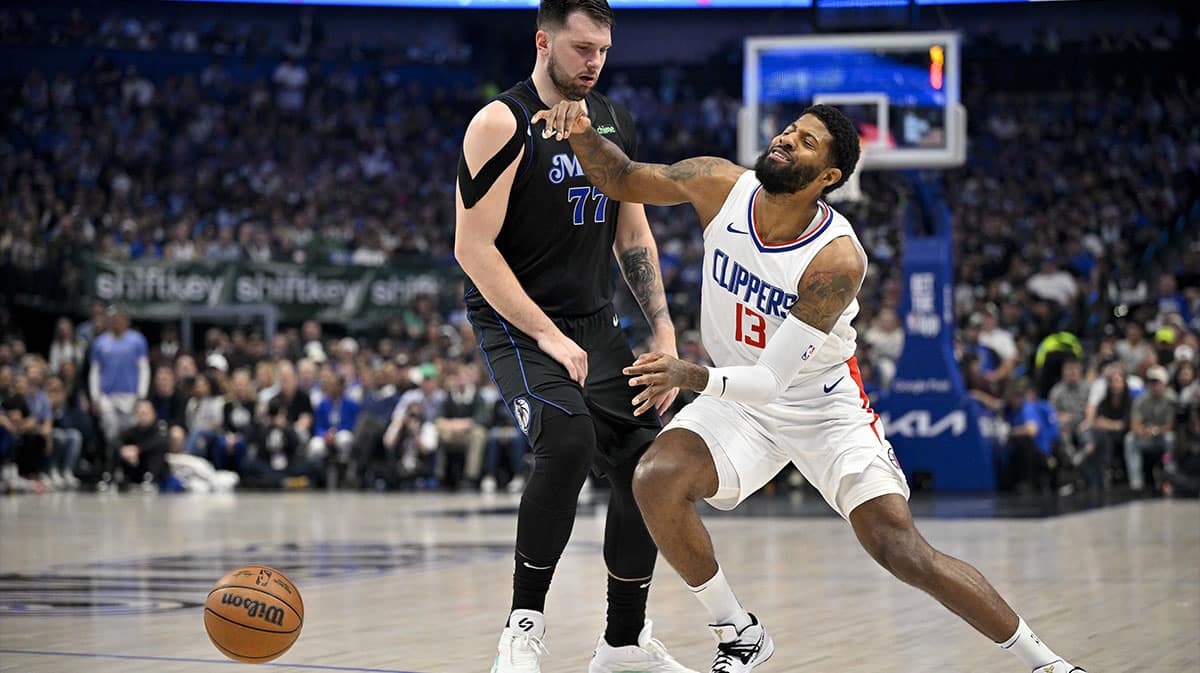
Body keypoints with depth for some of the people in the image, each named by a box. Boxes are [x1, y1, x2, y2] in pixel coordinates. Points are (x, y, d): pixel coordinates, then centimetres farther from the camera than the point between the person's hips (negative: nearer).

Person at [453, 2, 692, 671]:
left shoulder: (615, 121, 8)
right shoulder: (502, 124, -13)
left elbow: (633, 234, 15)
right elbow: (473, 246, -17)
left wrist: (664, 333, 6)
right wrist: (547, 336, -22)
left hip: (596, 322, 7)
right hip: (516, 321, -7)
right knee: (569, 441, -30)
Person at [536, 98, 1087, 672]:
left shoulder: (836, 260, -30)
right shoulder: (721, 187, -17)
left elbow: (771, 380, -31)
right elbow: (620, 179, -3)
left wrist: (690, 377, -47)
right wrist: (581, 133, -24)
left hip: (825, 406, -4)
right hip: (739, 402, 4)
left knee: (903, 553, -14)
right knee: (656, 482, -25)